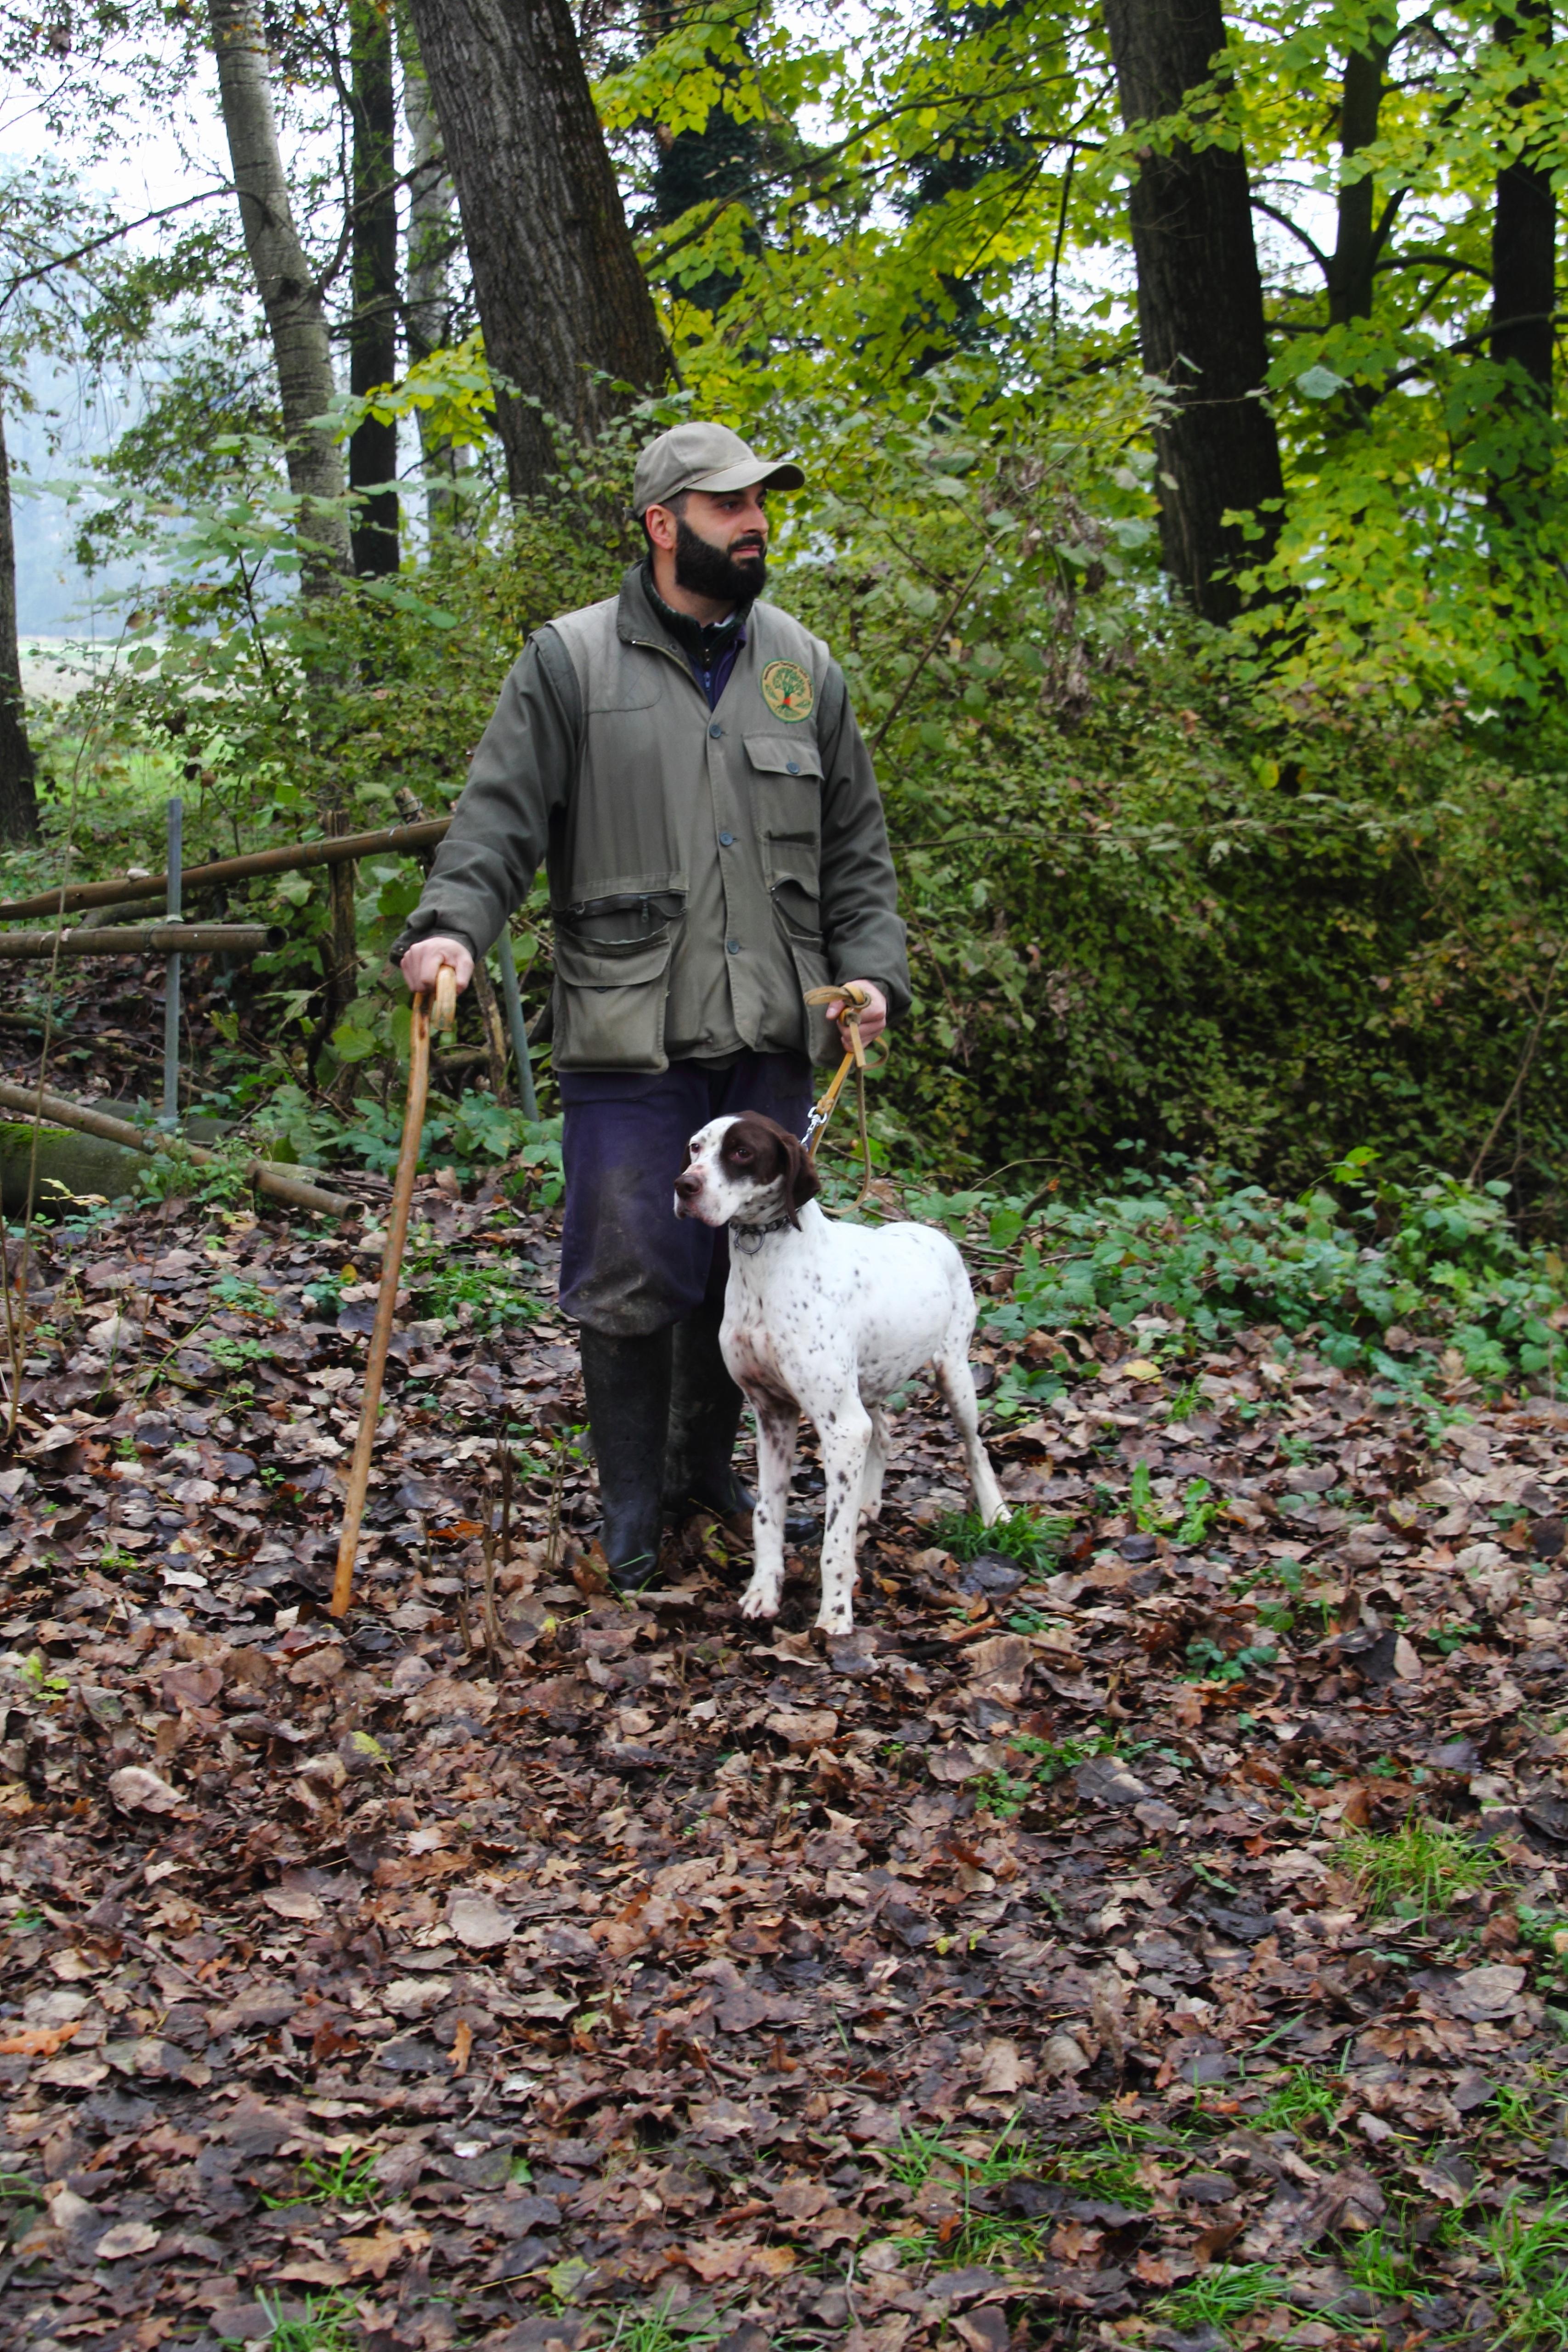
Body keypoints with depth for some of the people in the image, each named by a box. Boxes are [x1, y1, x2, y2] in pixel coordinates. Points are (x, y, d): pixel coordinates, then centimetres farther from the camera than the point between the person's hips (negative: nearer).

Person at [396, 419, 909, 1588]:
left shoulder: (805, 669, 12)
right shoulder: (571, 661, 0)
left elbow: (856, 848, 15)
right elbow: (501, 815, -3)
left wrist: (871, 972, 3)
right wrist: (451, 924, -20)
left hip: (771, 1037, 4)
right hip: (629, 1040, -4)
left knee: (748, 1262, 11)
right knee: (631, 1271, -3)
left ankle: (707, 1463, 30)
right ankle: (632, 1504, 12)